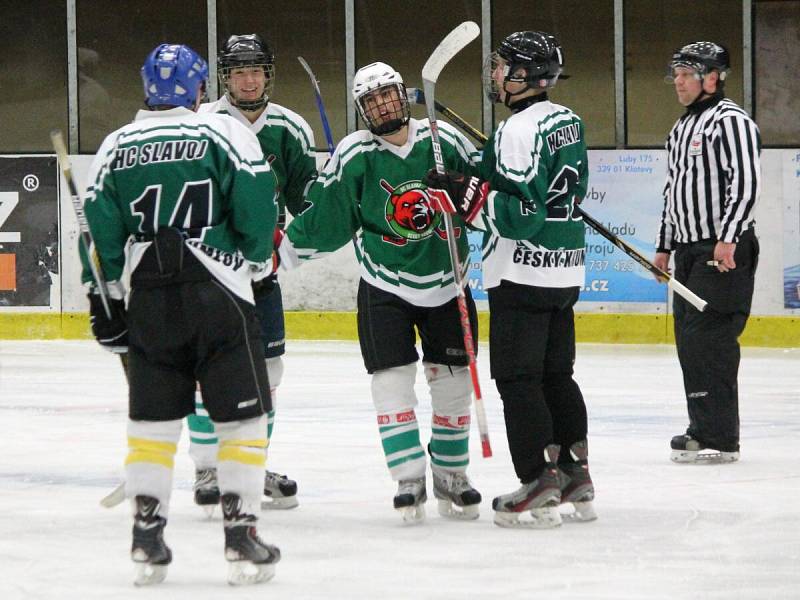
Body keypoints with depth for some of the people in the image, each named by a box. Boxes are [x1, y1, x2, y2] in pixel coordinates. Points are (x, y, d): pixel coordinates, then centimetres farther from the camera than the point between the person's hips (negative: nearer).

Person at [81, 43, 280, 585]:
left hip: (149, 301, 3)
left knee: (152, 419, 12)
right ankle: (241, 534, -1)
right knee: (241, 417, 4)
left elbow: (99, 230, 6)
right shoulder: (225, 133, -2)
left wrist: (105, 300, 13)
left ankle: (147, 537, 11)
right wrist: (259, 257, 10)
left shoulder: (116, 146, 8)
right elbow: (255, 204, -8)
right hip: (219, 296, -3)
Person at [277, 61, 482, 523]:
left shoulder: (443, 140, -4)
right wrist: (281, 251, -4)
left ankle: (452, 473, 19)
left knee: (452, 380, 5)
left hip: (446, 282, 2)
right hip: (385, 286, -2)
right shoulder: (355, 155, -8)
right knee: (392, 379, -9)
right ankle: (409, 479, -3)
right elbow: (324, 217, -2)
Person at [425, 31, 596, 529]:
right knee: (557, 374, 15)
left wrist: (466, 195, -22)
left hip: (523, 274, -9)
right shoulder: (567, 121, 11)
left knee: (517, 377, -4)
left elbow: (522, 214, -23)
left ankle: (539, 488, -6)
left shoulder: (518, 131, -18)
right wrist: (483, 183, 14)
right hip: (566, 271, 9)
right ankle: (575, 480, 16)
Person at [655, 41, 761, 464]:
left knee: (708, 338, -13)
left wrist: (727, 239, -25)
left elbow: (746, 184, -19)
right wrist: (664, 246, 25)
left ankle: (720, 439, -13)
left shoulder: (731, 121, -10)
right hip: (689, 250, 10)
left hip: (725, 251, -10)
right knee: (689, 340, 10)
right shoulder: (681, 129, 20)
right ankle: (702, 429, 19)